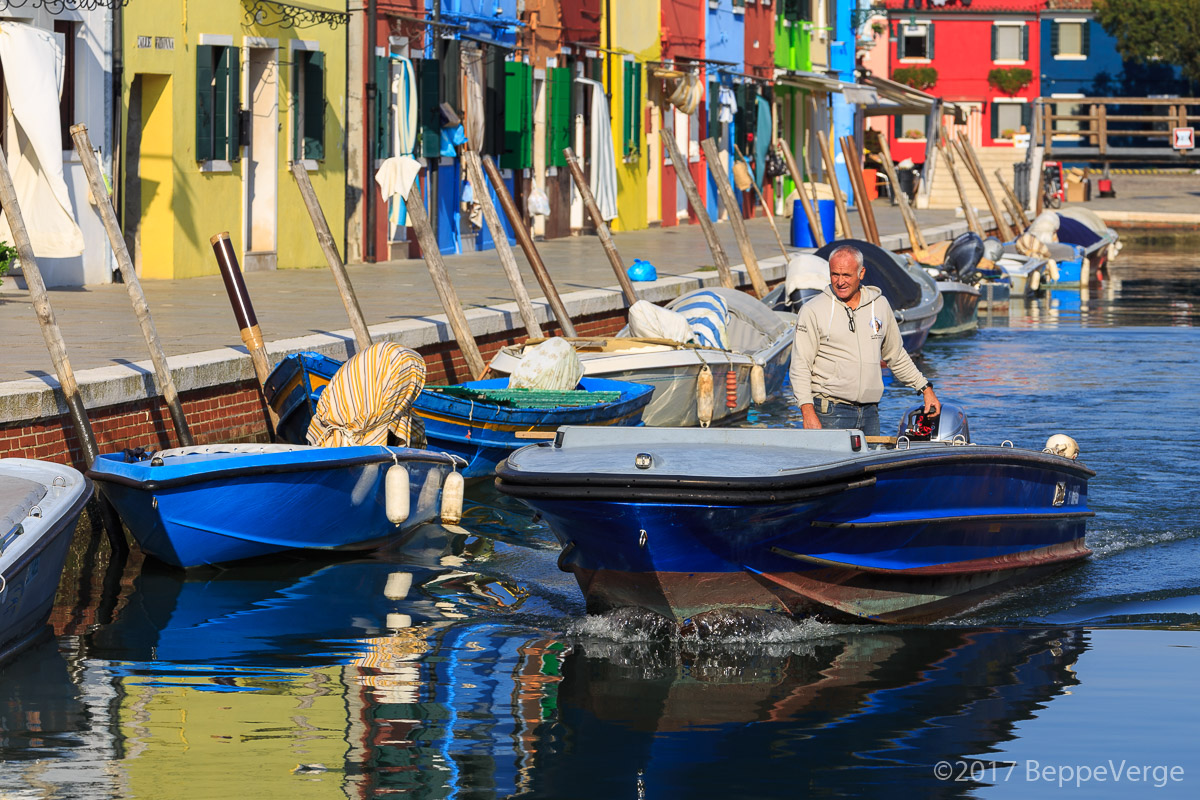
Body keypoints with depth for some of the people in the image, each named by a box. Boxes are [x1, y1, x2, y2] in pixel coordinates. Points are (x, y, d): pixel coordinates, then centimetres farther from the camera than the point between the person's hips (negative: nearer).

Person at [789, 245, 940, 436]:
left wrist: (925, 389, 20)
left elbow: (897, 357, 24)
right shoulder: (813, 311, -2)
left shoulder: (880, 305, 11)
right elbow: (800, 366, -6)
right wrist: (808, 412, -16)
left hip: (870, 412, 4)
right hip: (831, 413, -4)